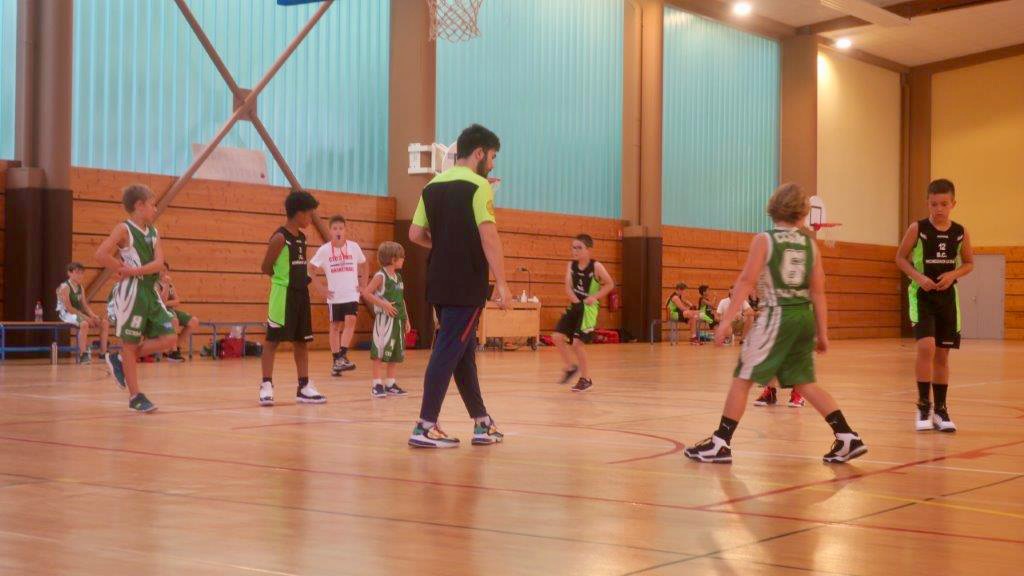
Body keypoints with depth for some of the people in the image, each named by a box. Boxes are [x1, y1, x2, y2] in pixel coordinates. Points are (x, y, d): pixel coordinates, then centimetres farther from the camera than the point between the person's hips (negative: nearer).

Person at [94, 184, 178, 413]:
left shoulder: (154, 232, 11)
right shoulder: (124, 229, -7)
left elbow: (159, 263, -3)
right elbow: (101, 254, -20)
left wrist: (134, 270, -16)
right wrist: (123, 270, -10)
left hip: (151, 291, 7)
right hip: (131, 293, -7)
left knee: (167, 339, 2)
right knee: (130, 342, 1)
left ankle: (121, 360, 18)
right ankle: (135, 396, 8)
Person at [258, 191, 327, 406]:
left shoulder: (302, 238, 11)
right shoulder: (280, 238, -14)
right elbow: (266, 268, -11)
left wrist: (302, 279, 3)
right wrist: (283, 278, 0)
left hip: (301, 294, 8)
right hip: (283, 294, -8)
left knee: (302, 341, 10)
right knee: (273, 340, -3)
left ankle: (304, 387, 15)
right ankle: (266, 385, -1)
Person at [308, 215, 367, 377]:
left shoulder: (354, 247, -2)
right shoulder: (324, 250, -5)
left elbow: (363, 265, 15)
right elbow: (311, 269, 3)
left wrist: (363, 284, 7)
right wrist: (320, 288, -2)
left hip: (352, 294, 0)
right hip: (334, 296, 0)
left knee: (350, 321, -17)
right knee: (335, 326, 5)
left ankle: (342, 356, -18)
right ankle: (336, 361, 12)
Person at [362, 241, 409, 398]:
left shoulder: (398, 277, 13)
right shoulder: (380, 276, -10)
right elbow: (366, 293, -17)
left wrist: (406, 319, 18)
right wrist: (383, 304, -20)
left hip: (398, 319, 8)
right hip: (384, 319, -8)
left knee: (396, 353, 10)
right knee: (380, 352, -5)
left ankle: (390, 384, 17)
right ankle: (376, 384, 0)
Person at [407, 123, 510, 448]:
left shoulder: (432, 187, 12)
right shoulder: (478, 186, -9)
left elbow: (415, 234, 11)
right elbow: (489, 236, -17)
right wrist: (502, 283, -16)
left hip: (439, 284, 8)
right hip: (467, 286, -8)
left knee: (464, 351, 14)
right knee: (449, 351, -5)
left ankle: (482, 424, 21)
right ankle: (425, 427, -6)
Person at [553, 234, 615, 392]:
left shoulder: (596, 266, -12)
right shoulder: (571, 265, 0)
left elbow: (610, 284, -6)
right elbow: (568, 286, -7)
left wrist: (595, 297, -16)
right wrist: (575, 300, -22)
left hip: (588, 309, -5)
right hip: (574, 306, 6)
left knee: (577, 343, -10)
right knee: (557, 337, -3)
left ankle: (586, 379, 8)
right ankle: (571, 367, 20)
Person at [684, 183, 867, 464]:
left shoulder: (764, 240, -3)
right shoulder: (810, 244, 9)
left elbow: (746, 280, -10)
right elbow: (818, 292, 8)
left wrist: (727, 320, -11)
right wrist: (822, 333, 12)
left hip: (777, 315, -5)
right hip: (805, 316, 5)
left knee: (742, 379, 3)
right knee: (804, 383, 14)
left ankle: (720, 444, 3)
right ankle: (847, 438, 8)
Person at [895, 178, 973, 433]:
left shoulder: (960, 232, 1)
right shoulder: (917, 228, -7)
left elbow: (969, 263, 11)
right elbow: (900, 258, 0)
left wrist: (953, 274, -9)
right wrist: (918, 276, -16)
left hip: (947, 296, 3)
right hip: (921, 295, -3)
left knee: (942, 354, 9)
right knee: (926, 347, -19)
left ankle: (940, 409, 20)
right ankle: (923, 405, -6)